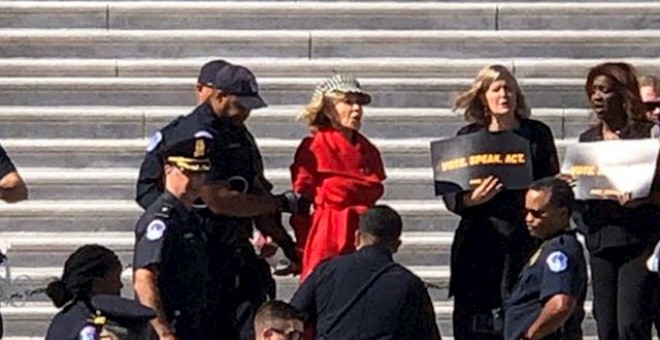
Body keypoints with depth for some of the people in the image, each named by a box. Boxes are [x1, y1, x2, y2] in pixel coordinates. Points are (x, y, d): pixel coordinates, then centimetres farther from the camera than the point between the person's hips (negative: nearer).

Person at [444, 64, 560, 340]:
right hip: (479, 242, 0)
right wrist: (472, 199, -14)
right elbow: (450, 196, 7)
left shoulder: (537, 134, 11)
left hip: (524, 239, 0)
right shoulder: (468, 136, 10)